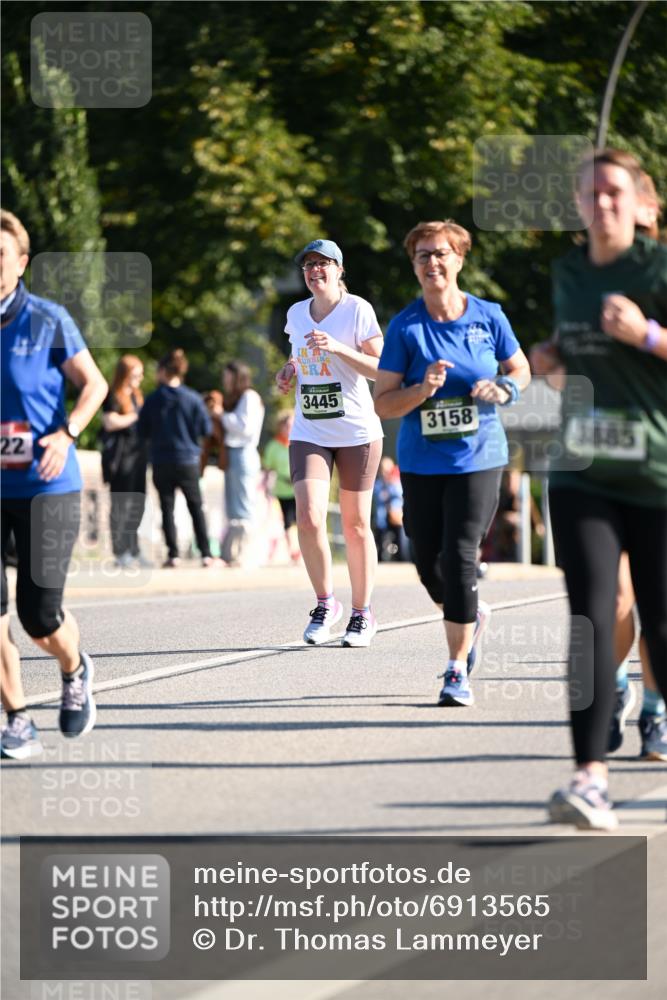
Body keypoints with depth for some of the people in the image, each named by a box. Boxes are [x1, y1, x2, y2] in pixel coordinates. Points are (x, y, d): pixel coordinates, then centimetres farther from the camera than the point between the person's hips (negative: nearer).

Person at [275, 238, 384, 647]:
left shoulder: (358, 309, -6)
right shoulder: (296, 314, 9)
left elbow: (382, 368, -9)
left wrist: (338, 348, -21)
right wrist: (291, 369, 6)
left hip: (357, 432, -3)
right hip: (309, 433, 3)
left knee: (355, 525, 4)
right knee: (309, 518, -14)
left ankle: (363, 614, 18)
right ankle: (325, 603, 5)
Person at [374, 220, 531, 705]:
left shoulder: (488, 316, -1)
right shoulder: (405, 327, -5)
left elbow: (521, 369, 14)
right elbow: (383, 404, -4)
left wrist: (503, 388, -8)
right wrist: (423, 390, -22)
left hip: (478, 459, -2)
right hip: (421, 463, 2)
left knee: (459, 557, -12)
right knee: (429, 563, 9)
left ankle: (458, 670, -5)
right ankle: (474, 616, 41)